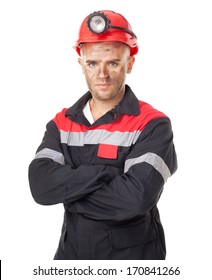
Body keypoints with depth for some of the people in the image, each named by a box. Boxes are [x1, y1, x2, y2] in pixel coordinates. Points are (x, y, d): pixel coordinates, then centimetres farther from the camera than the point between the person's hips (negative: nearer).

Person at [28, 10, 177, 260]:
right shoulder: (61, 123, 0)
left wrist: (67, 192, -16)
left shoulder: (152, 125, -14)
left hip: (134, 254, -3)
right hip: (71, 251, 4)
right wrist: (106, 171, -23)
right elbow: (41, 185, -14)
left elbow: (137, 197, -27)